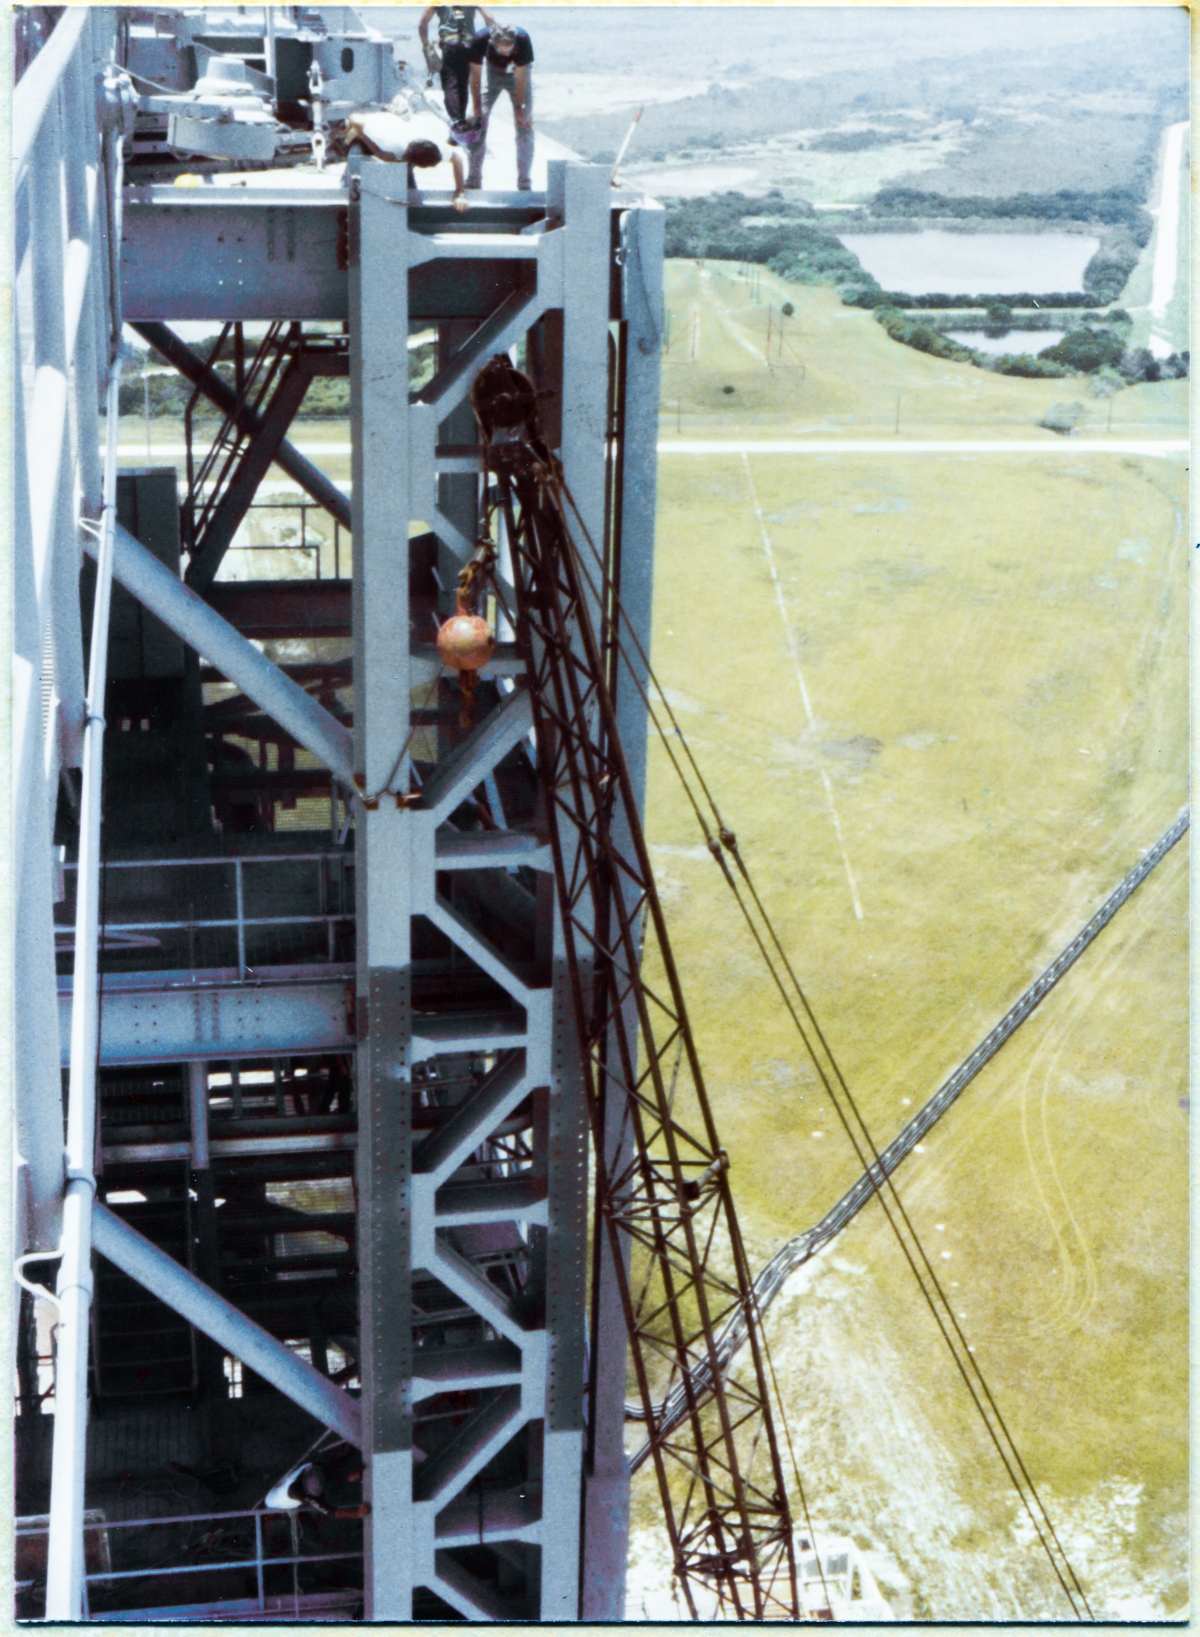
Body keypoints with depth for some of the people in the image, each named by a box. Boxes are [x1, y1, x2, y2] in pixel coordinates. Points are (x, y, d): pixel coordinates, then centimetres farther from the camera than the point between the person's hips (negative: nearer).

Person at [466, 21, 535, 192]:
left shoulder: (523, 40, -35)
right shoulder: (481, 41, -33)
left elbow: (521, 78, -24)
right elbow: (475, 76, -20)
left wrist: (519, 108, -21)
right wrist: (476, 106, -19)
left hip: (517, 73, -1)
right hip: (492, 72, 1)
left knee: (524, 125, -9)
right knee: (478, 121, -9)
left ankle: (524, 181, -4)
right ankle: (473, 179, -2)